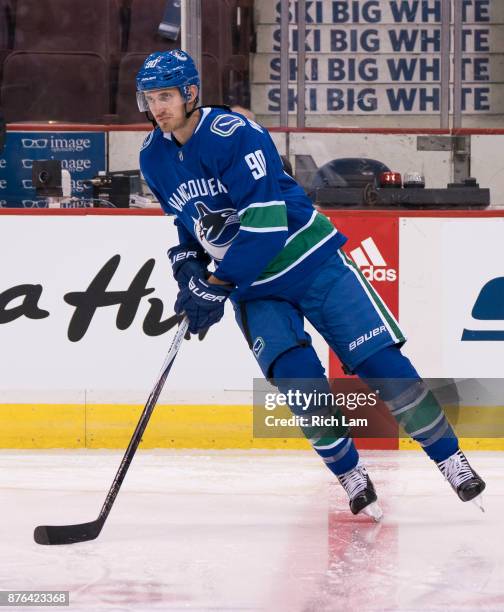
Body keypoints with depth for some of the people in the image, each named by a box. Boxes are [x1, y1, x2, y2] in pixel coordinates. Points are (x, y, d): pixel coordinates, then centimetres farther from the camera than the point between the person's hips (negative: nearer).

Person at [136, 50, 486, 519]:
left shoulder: (234, 135, -24)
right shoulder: (154, 158, -1)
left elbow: (266, 224, -30)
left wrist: (216, 286, -30)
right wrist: (187, 264, -1)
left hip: (310, 262, -5)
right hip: (251, 286, 5)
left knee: (380, 361, -9)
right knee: (298, 379, -17)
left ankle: (451, 462, 3)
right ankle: (350, 476, 1)